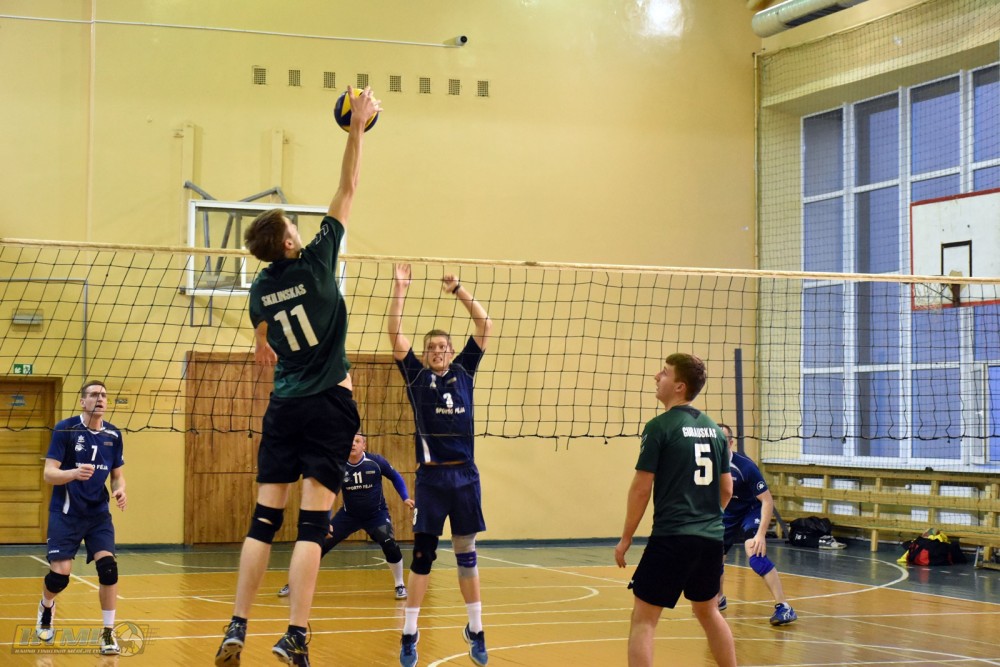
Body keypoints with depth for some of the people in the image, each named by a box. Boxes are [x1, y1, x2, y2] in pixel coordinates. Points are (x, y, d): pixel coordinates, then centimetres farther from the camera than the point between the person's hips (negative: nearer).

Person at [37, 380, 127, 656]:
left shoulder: (113, 435, 2)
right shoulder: (65, 429, -11)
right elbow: (49, 473, -14)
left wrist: (120, 489, -10)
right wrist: (74, 473, -35)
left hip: (99, 513, 3)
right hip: (66, 513, -3)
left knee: (108, 567, -15)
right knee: (60, 575, -8)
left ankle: (108, 633, -2)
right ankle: (46, 606, 29)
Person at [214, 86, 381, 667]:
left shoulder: (261, 288, 7)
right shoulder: (316, 260, -6)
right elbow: (348, 189, -1)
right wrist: (358, 127, 5)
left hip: (285, 404, 4)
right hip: (329, 402, -4)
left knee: (265, 519, 5)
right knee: (313, 524, -7)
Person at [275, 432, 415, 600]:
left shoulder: (376, 462, -17)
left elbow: (395, 478, 1)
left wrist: (405, 498, -10)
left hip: (376, 515, -1)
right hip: (349, 515, 1)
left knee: (390, 546, -23)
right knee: (320, 544, -7)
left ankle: (400, 585, 1)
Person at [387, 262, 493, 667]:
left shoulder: (464, 371, 9)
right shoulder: (417, 376, 4)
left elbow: (484, 325, 6)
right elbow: (395, 334, -5)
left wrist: (458, 290, -2)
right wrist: (400, 291, -11)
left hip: (465, 475, 2)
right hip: (431, 477, -2)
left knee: (466, 554, 9)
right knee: (422, 555, 0)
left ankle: (475, 632, 16)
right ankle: (409, 634, 7)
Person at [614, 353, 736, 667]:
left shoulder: (660, 427, -8)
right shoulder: (713, 428, 11)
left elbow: (641, 488, -9)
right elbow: (727, 489, 15)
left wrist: (626, 538, 0)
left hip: (671, 537, -7)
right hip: (711, 538, 7)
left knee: (643, 618, -2)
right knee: (707, 611, 23)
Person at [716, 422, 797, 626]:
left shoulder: (745, 466, -29)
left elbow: (767, 500, -25)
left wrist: (761, 534, -32)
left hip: (751, 511, -6)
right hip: (727, 514, 6)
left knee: (755, 554, -27)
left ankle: (783, 607, -24)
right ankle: (719, 599, 41)